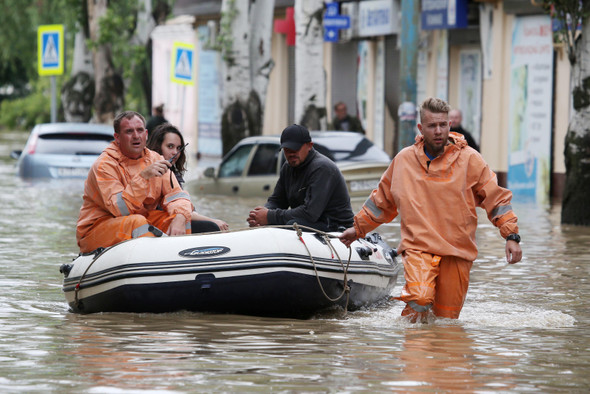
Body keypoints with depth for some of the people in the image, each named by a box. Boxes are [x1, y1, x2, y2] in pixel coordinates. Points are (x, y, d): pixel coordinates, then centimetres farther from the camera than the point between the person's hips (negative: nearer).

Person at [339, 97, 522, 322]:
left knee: (447, 316, 2)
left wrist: (511, 236, -4)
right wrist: (359, 228, 28)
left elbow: (497, 198, 5)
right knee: (419, 299, -26)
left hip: (457, 252, 0)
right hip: (418, 247, 0)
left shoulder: (469, 160, 2)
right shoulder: (404, 160, 8)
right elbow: (382, 200, 24)